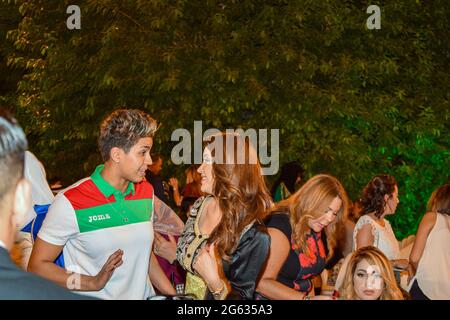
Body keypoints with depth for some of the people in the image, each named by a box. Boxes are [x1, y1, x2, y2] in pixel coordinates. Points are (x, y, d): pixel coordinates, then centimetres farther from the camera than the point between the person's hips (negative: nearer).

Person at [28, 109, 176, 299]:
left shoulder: (146, 191, 5)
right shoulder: (71, 203, -15)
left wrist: (173, 294, 6)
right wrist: (94, 283, -22)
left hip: (143, 295, 5)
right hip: (95, 297, -4)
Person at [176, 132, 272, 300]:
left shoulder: (253, 236, -26)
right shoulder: (200, 205, -7)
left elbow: (242, 296, -22)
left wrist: (215, 281, -34)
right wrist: (172, 253, -6)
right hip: (186, 296, 6)